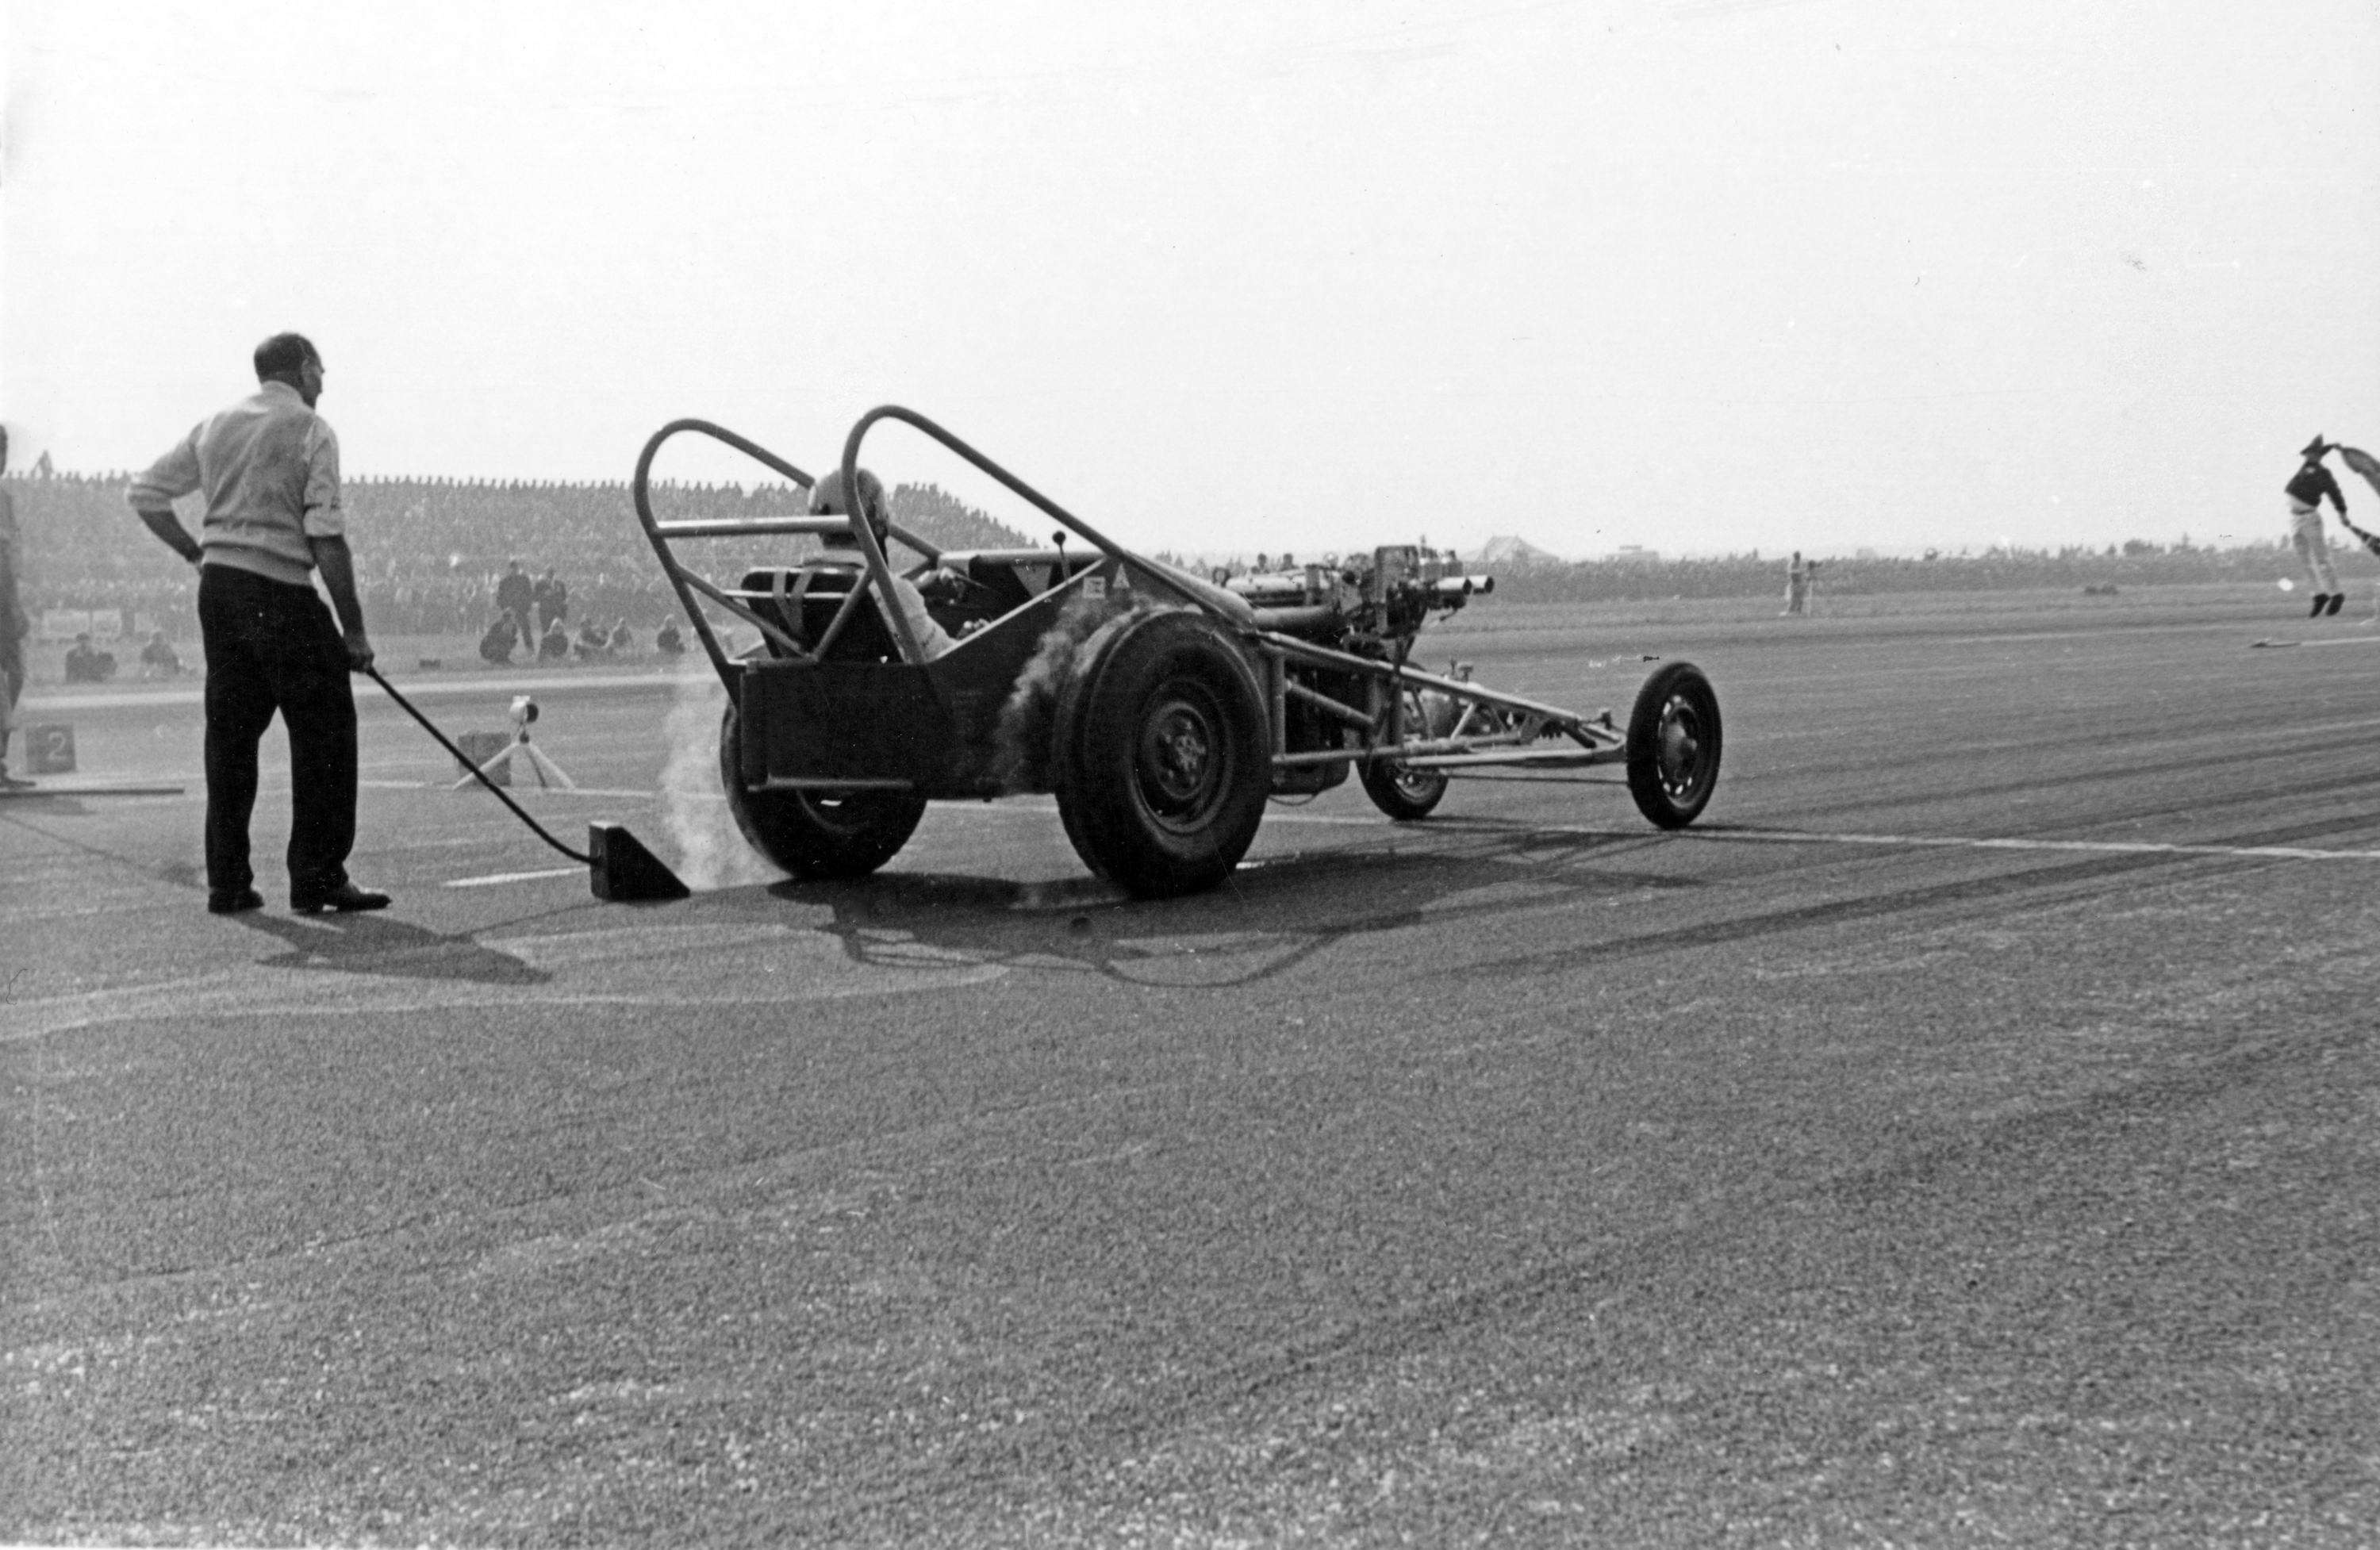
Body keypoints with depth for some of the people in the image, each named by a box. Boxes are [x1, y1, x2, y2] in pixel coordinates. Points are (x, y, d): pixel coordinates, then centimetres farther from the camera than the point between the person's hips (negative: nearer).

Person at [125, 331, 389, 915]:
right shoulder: (310, 430, -5)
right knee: (324, 734, 1)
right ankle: (316, 880, 0)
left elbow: (145, 493, 12)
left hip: (218, 587, 7)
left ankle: (227, 883, 14)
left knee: (230, 734, 11)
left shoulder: (214, 427, 13)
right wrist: (353, 628, -9)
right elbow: (326, 537, -12)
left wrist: (196, 552, 16)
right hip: (281, 592, -7)